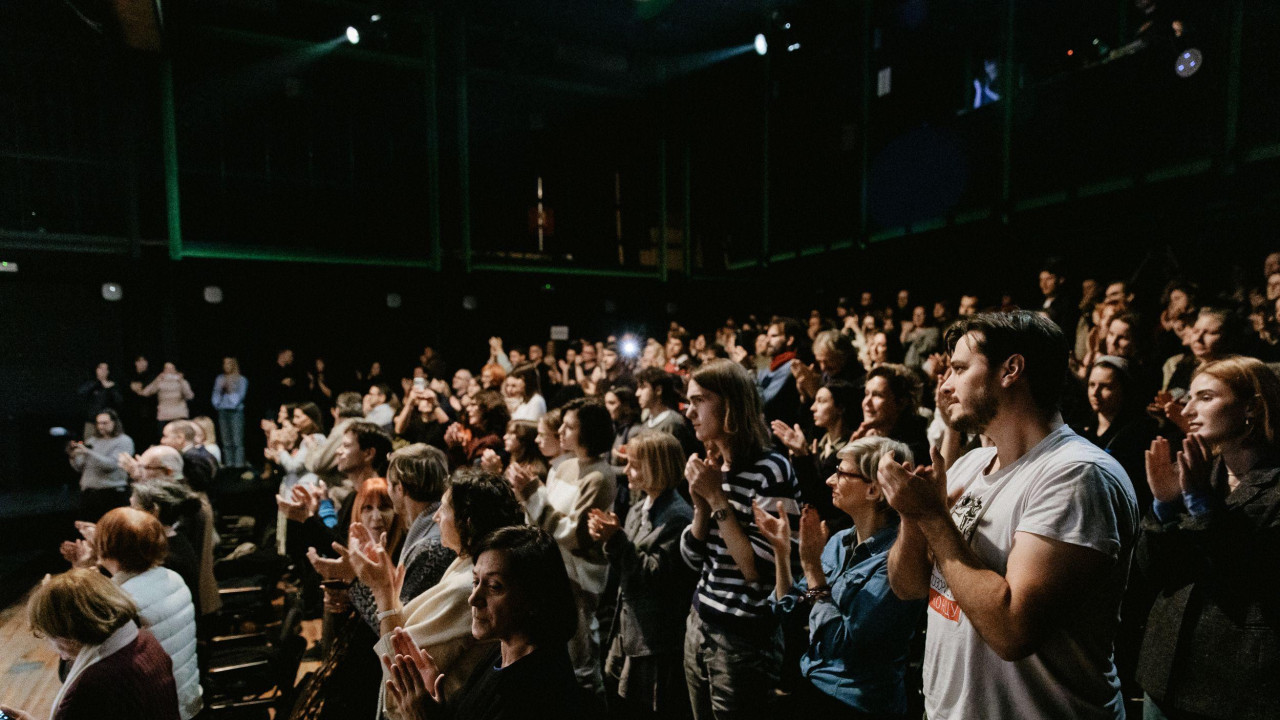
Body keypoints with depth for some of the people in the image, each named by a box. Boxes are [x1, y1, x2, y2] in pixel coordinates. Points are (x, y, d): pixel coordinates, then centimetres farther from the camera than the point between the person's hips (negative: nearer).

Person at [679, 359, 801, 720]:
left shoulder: (771, 469, -19)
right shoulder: (711, 465, 2)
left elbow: (761, 570, -22)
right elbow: (693, 559, 4)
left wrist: (717, 498, -21)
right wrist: (701, 503, -12)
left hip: (744, 640, -7)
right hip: (700, 625, 7)